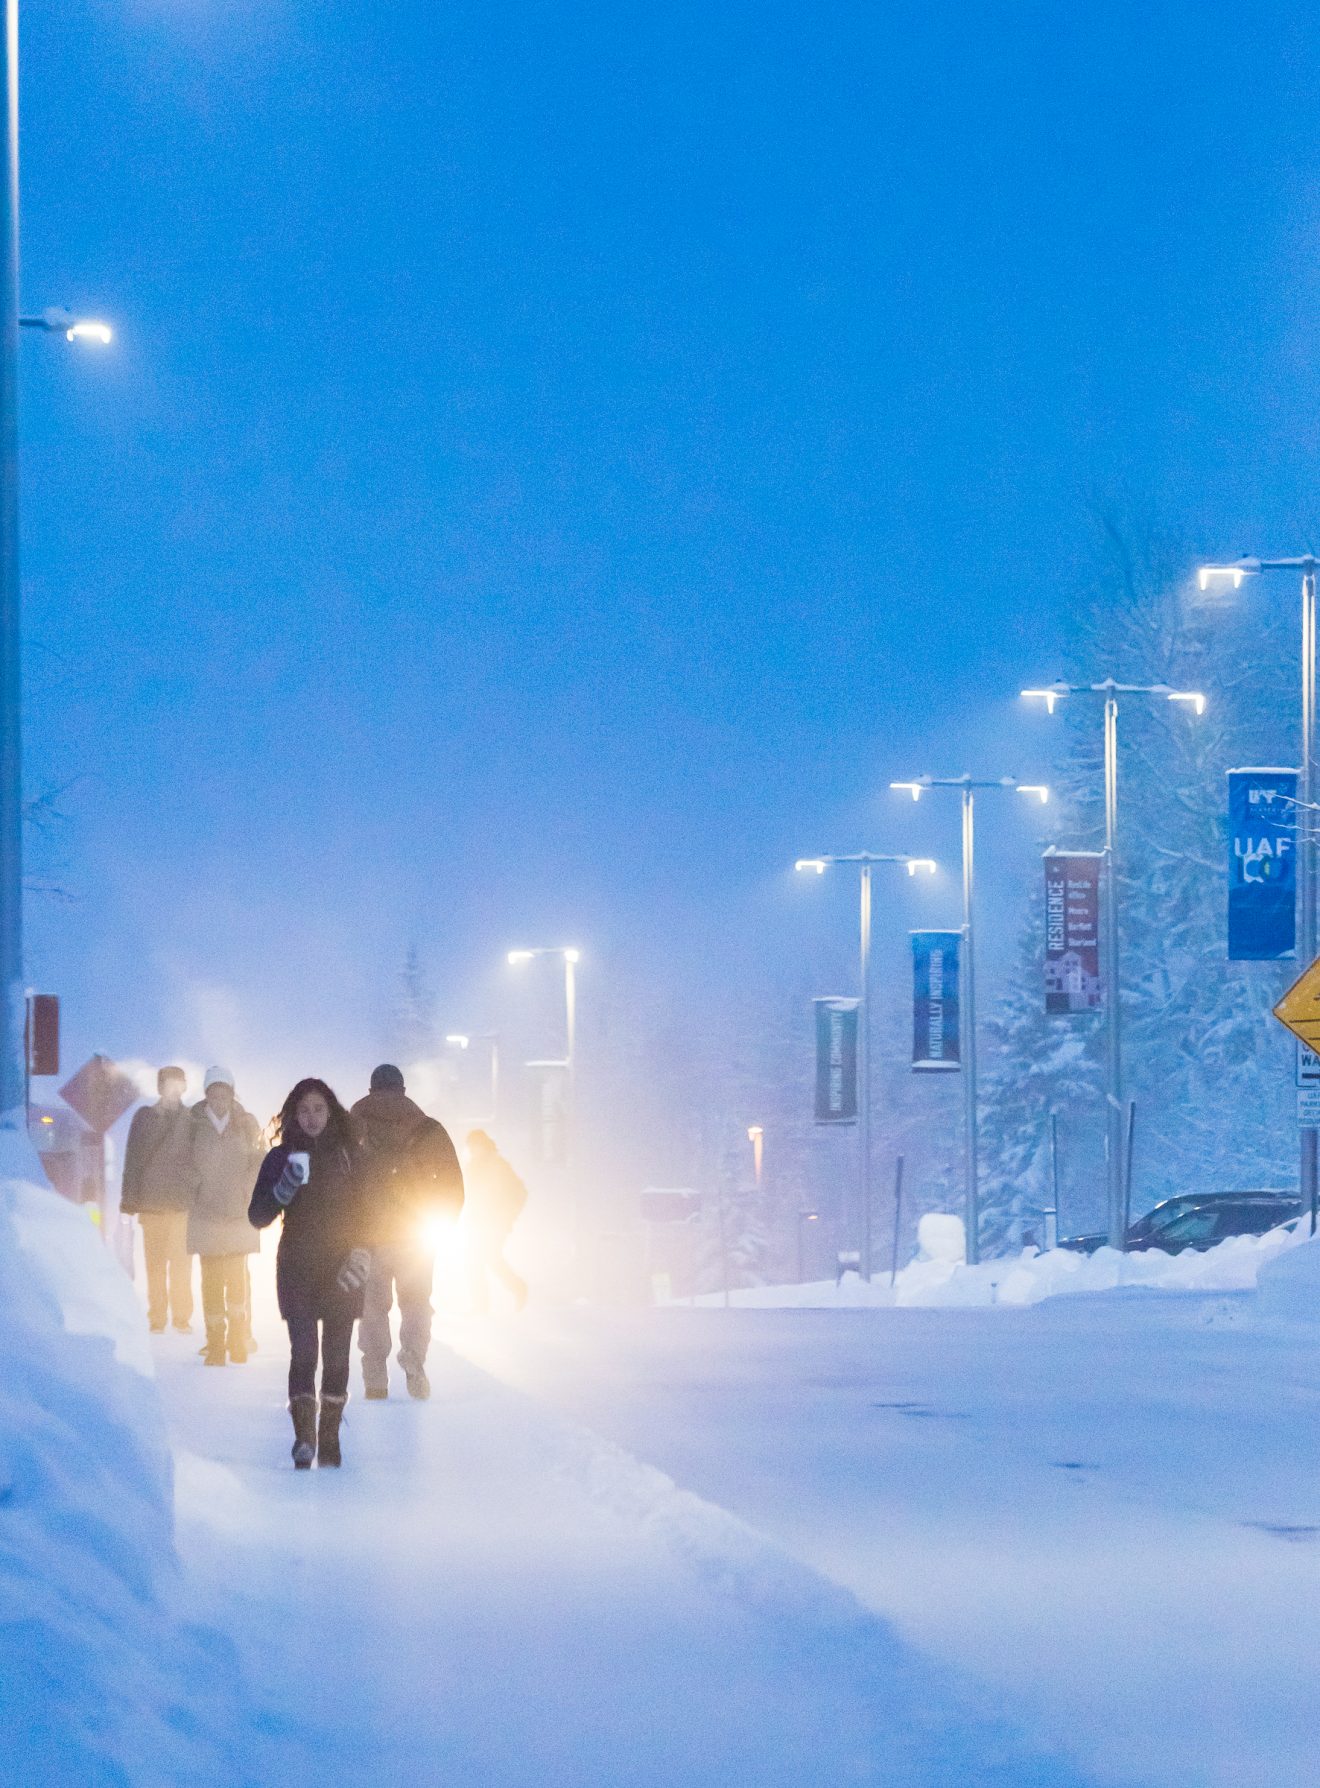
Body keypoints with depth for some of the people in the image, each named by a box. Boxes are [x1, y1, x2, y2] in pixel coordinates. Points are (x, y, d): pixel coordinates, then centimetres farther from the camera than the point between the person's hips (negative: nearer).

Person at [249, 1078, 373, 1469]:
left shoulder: (350, 1155, 4)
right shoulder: (281, 1158, 3)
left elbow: (365, 1211, 6)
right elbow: (258, 1216, 1)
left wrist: (360, 1253, -10)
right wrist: (282, 1190, -17)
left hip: (341, 1270, 1)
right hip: (297, 1270, -1)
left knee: (336, 1355, 0)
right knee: (304, 1352, -13)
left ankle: (329, 1437, 8)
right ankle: (303, 1439, -17)